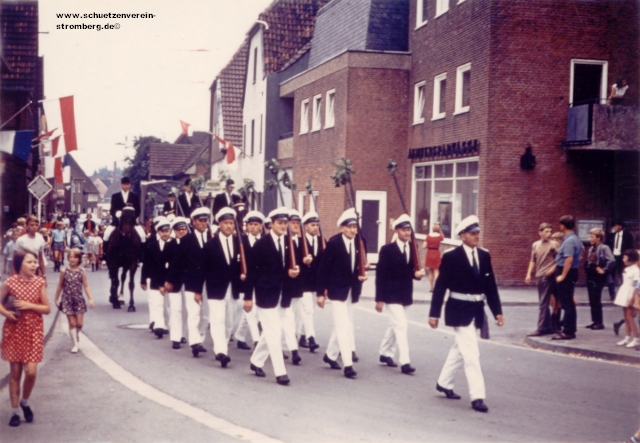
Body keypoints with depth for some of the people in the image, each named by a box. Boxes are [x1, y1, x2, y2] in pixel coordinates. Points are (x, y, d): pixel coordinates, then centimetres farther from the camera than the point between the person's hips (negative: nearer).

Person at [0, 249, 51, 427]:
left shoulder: (40, 282, -4)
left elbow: (47, 309, -1)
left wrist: (29, 305, -15)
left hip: (34, 331, 1)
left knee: (31, 372, -6)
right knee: (15, 372, 5)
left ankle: (25, 402, 22)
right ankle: (15, 411, 19)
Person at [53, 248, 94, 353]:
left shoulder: (82, 271, -4)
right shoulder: (64, 271, -4)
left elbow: (86, 286, -3)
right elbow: (60, 286, 4)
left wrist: (90, 299, -10)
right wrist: (56, 299, 6)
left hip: (79, 299, 1)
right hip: (67, 300, -1)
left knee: (79, 323, 1)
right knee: (72, 323, 2)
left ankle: (77, 333, 35)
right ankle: (75, 344, 10)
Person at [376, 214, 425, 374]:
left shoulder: (413, 249, 5)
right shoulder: (387, 250, -10)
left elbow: (412, 270, 12)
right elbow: (380, 275, -10)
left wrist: (418, 273, -13)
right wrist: (379, 299, -12)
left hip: (406, 295, 6)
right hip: (391, 295, -6)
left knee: (394, 325, 17)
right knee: (401, 326, -12)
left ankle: (385, 353, 34)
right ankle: (404, 362, -12)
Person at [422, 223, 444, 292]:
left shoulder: (428, 236, -5)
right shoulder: (439, 236, -5)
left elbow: (424, 247, -7)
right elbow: (443, 237, 21)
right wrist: (440, 230, 13)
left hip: (429, 254, 1)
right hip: (436, 254, -1)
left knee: (430, 271, 11)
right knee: (436, 271, 3)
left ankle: (431, 287, 13)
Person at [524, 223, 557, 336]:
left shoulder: (553, 245, -4)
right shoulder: (535, 245, 11)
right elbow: (533, 261, 16)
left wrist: (552, 269, -17)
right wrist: (529, 274, 8)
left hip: (548, 276, -6)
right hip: (539, 276, 6)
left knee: (543, 303, -8)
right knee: (543, 303, 11)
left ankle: (541, 329, -7)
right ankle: (548, 327, 19)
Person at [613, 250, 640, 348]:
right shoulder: (626, 269, 12)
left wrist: (632, 299, -20)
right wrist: (618, 295, 14)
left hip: (631, 296, -9)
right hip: (625, 295, 9)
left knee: (630, 317, -9)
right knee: (626, 317, 11)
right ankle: (628, 338, 17)